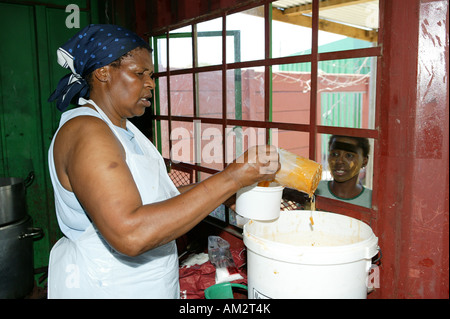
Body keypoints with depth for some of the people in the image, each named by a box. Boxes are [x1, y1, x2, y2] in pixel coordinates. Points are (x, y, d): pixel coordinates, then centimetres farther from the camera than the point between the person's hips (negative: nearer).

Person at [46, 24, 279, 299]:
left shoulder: (122, 128, 8)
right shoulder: (85, 132, -23)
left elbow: (162, 198, 3)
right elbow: (129, 233, -35)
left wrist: (243, 177, -5)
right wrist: (230, 179, -31)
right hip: (99, 286, -9)